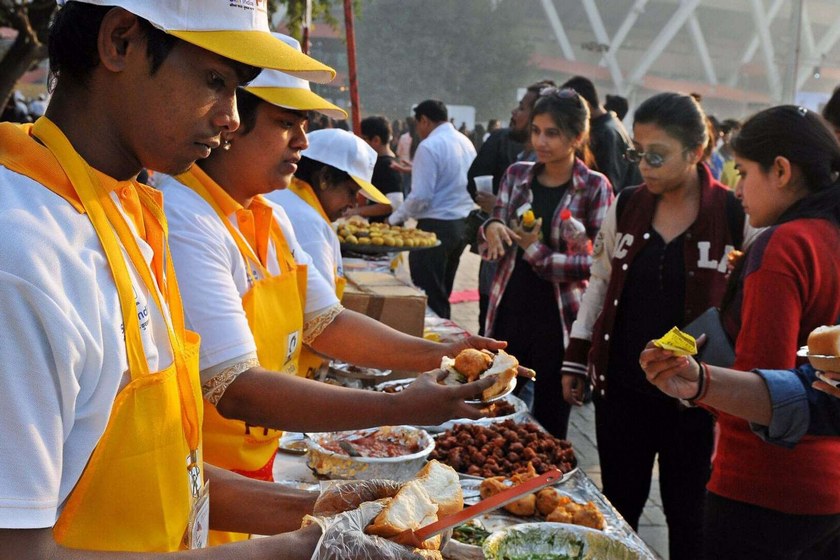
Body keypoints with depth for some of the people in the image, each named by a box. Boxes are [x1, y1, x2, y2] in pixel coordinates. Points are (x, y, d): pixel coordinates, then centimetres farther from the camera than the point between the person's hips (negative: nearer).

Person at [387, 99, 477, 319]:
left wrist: (394, 219, -5)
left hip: (436, 226, -8)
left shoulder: (429, 146, -15)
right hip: (462, 224, 8)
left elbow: (420, 196, -18)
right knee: (443, 293, 18)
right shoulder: (466, 142, 9)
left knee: (429, 295, -1)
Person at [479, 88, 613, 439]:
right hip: (508, 315, 4)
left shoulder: (595, 187, -7)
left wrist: (539, 254, -18)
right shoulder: (516, 175, 5)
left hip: (558, 321, -3)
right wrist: (491, 228, -11)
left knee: (550, 426, 9)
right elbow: (493, 243, 11)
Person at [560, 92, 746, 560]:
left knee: (687, 515, 10)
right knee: (619, 506, 14)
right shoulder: (626, 207, 3)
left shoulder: (735, 217, -10)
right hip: (621, 386, 4)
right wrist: (576, 360, 12)